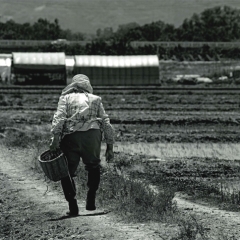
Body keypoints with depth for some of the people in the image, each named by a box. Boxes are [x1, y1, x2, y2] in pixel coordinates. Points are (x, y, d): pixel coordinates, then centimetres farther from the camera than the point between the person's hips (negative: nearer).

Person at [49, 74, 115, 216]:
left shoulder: (66, 98, 17)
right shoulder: (96, 99, 22)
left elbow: (59, 117, -1)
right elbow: (106, 123, 17)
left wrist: (55, 138, -8)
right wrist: (110, 147, 19)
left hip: (71, 136, -2)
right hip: (92, 134, 2)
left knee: (67, 171, 8)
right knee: (94, 166, 24)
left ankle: (73, 205, -2)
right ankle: (91, 201, 17)